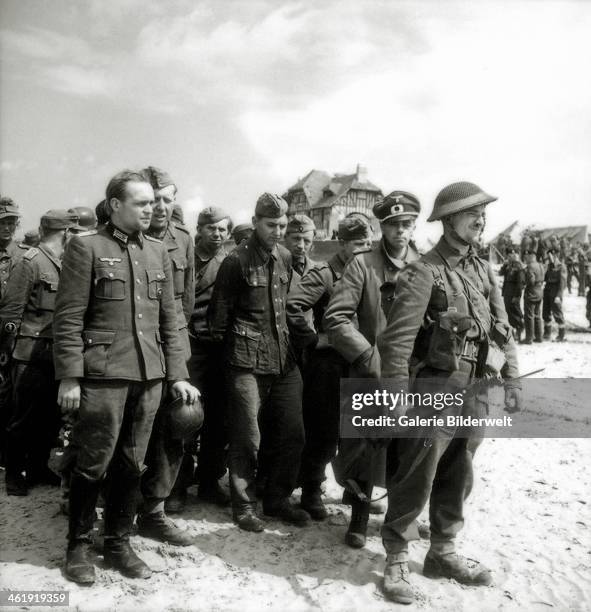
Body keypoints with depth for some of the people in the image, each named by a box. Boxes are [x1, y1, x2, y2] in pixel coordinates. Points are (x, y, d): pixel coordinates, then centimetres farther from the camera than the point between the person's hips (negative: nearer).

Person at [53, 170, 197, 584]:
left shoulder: (158, 251, 11)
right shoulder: (86, 246, -3)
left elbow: (169, 318, 12)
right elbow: (68, 318, -6)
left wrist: (178, 374, 8)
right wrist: (69, 378, -11)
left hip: (150, 376, 5)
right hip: (103, 375, -4)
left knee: (132, 465, 12)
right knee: (93, 466, 4)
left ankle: (119, 544, 28)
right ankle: (78, 546, 25)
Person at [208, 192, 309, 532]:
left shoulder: (285, 257, 9)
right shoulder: (237, 261, -10)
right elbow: (219, 312, -4)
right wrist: (224, 342, 4)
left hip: (284, 358, 6)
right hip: (248, 361, -6)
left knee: (292, 433, 9)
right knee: (247, 438, 2)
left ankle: (278, 498, 27)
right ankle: (244, 506, 21)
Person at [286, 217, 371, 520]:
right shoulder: (324, 274, -12)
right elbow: (293, 305, -24)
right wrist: (313, 339, -18)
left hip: (357, 362, 7)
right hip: (327, 362, -6)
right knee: (323, 433, 1)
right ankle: (311, 493, 19)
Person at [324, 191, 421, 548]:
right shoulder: (363, 264, -5)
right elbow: (336, 318, -11)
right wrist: (368, 355, -17)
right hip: (370, 373, -3)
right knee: (364, 445, 6)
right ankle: (360, 515, 26)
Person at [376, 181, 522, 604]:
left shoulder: (483, 270, 8)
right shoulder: (423, 273, -14)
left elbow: (503, 330, 14)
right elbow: (396, 340, -18)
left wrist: (512, 379, 9)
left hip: (473, 392, 7)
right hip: (433, 391, -7)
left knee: (458, 477, 18)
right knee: (416, 479, 2)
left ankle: (444, 552, 35)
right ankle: (397, 560, 19)